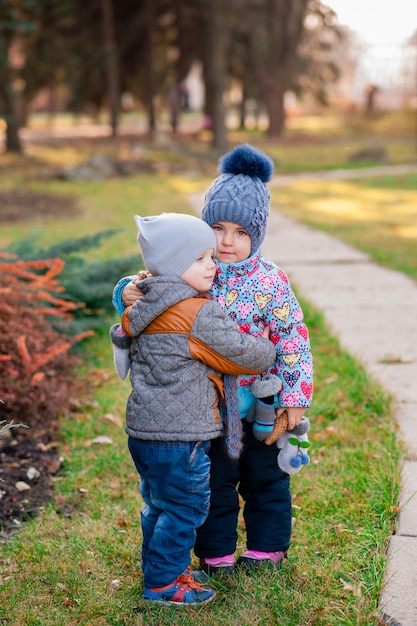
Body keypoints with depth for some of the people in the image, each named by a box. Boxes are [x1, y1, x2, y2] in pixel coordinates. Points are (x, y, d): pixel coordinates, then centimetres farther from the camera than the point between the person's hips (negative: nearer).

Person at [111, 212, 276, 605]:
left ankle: (157, 570, 34)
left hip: (142, 428, 9)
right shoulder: (200, 314, -18)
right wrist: (267, 349, 8)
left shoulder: (143, 308, 8)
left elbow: (120, 333, 29)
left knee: (159, 505, 21)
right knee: (185, 507, 4)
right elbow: (246, 357, -12)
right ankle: (163, 584, 13)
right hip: (178, 434, -9)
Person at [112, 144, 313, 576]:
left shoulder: (270, 282, -15)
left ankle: (266, 548, 38)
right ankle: (215, 553, 34)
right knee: (214, 483, 16)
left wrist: (295, 397, -12)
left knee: (265, 479, 18)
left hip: (261, 409, -1)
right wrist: (128, 294, -20)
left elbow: (293, 340, -11)